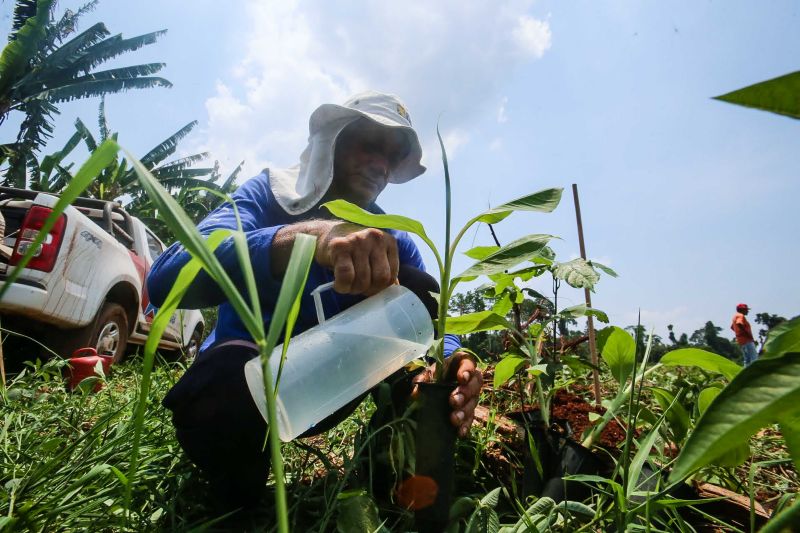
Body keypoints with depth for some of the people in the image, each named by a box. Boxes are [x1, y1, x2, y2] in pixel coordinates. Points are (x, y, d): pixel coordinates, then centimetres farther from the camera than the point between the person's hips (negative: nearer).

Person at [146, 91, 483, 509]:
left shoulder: (394, 240, -3)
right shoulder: (269, 193, -13)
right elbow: (166, 279, -31)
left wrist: (447, 362, -39)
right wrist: (303, 235, -47)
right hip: (240, 378, -2)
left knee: (417, 290, -17)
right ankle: (238, 452, -4)